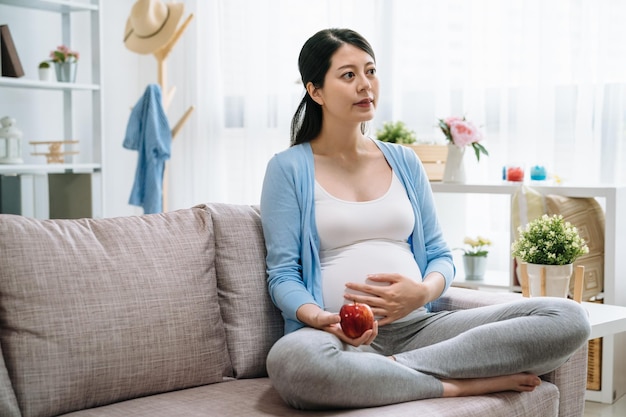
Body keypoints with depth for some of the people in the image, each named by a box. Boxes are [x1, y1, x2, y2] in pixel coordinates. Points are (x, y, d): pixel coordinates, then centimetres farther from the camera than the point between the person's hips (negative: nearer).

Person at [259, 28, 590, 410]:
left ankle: (396, 367, -24)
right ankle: (461, 383, -23)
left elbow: (439, 255, 17)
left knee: (568, 317, -15)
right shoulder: (289, 169, 5)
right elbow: (283, 274, 0)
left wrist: (424, 292, -7)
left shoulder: (404, 161, 17)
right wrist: (321, 318, -21)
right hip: (341, 336, -4)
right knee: (291, 361, -43)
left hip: (415, 326, 4)